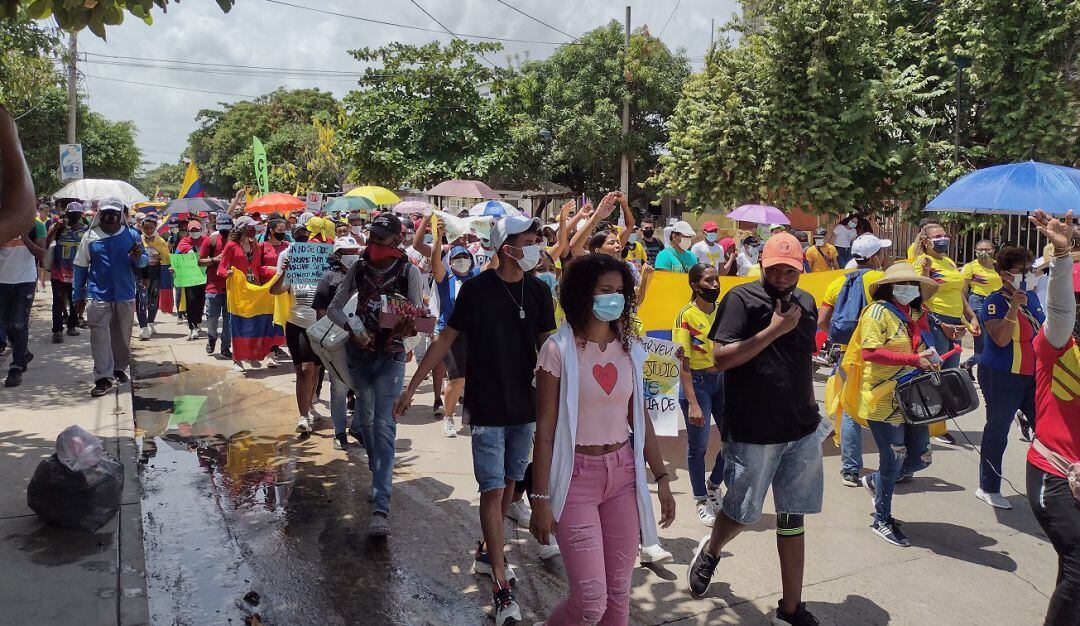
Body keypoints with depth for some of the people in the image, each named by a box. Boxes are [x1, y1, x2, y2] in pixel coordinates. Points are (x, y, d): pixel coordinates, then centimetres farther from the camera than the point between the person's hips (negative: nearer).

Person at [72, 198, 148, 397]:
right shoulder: (90, 236, 1)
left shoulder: (132, 235, 1)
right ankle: (103, 378, -6)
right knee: (100, 336, -7)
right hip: (98, 296, -1)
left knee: (122, 335, 14)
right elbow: (81, 267, 6)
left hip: (125, 296, 1)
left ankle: (119, 368, 33)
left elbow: (144, 261, 6)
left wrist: (138, 258, -19)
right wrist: (78, 295, 7)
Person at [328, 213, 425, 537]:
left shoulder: (409, 272, -11)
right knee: (366, 419, 15)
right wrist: (351, 327, -16)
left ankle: (381, 507, -17)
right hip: (359, 352, 4)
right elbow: (333, 307, 4)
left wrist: (410, 324, -30)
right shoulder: (359, 268, -1)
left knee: (384, 424, -13)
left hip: (391, 355, -4)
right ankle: (378, 476, 42)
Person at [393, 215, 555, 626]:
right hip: (487, 407, -4)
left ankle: (486, 553, 34)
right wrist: (412, 385, -3)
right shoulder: (476, 289, -9)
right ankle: (500, 585, 0)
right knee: (492, 490, -5)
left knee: (509, 482, 15)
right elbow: (446, 338, -3)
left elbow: (547, 346, 7)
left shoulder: (538, 291, 1)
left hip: (526, 406, 5)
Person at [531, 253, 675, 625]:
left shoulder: (630, 349, 4)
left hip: (623, 473, 5)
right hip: (575, 476, -5)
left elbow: (640, 419, 12)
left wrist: (661, 477, 10)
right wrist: (540, 498, -10)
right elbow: (545, 430, -9)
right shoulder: (559, 350, -11)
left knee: (619, 593, 10)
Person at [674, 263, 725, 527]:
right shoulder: (687, 316, -12)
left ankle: (713, 484, 33)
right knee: (698, 445, 5)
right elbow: (683, 364, -15)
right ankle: (702, 501, 24)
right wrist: (692, 404, -19)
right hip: (697, 381, -5)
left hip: (723, 379, 5)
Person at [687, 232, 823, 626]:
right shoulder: (742, 299, -10)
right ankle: (710, 551, 41)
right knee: (742, 513, 8)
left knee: (793, 519, 11)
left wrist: (808, 402, 17)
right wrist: (774, 330, -20)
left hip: (802, 430, 5)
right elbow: (721, 358, -17)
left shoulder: (805, 302, 9)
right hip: (753, 432, -5)